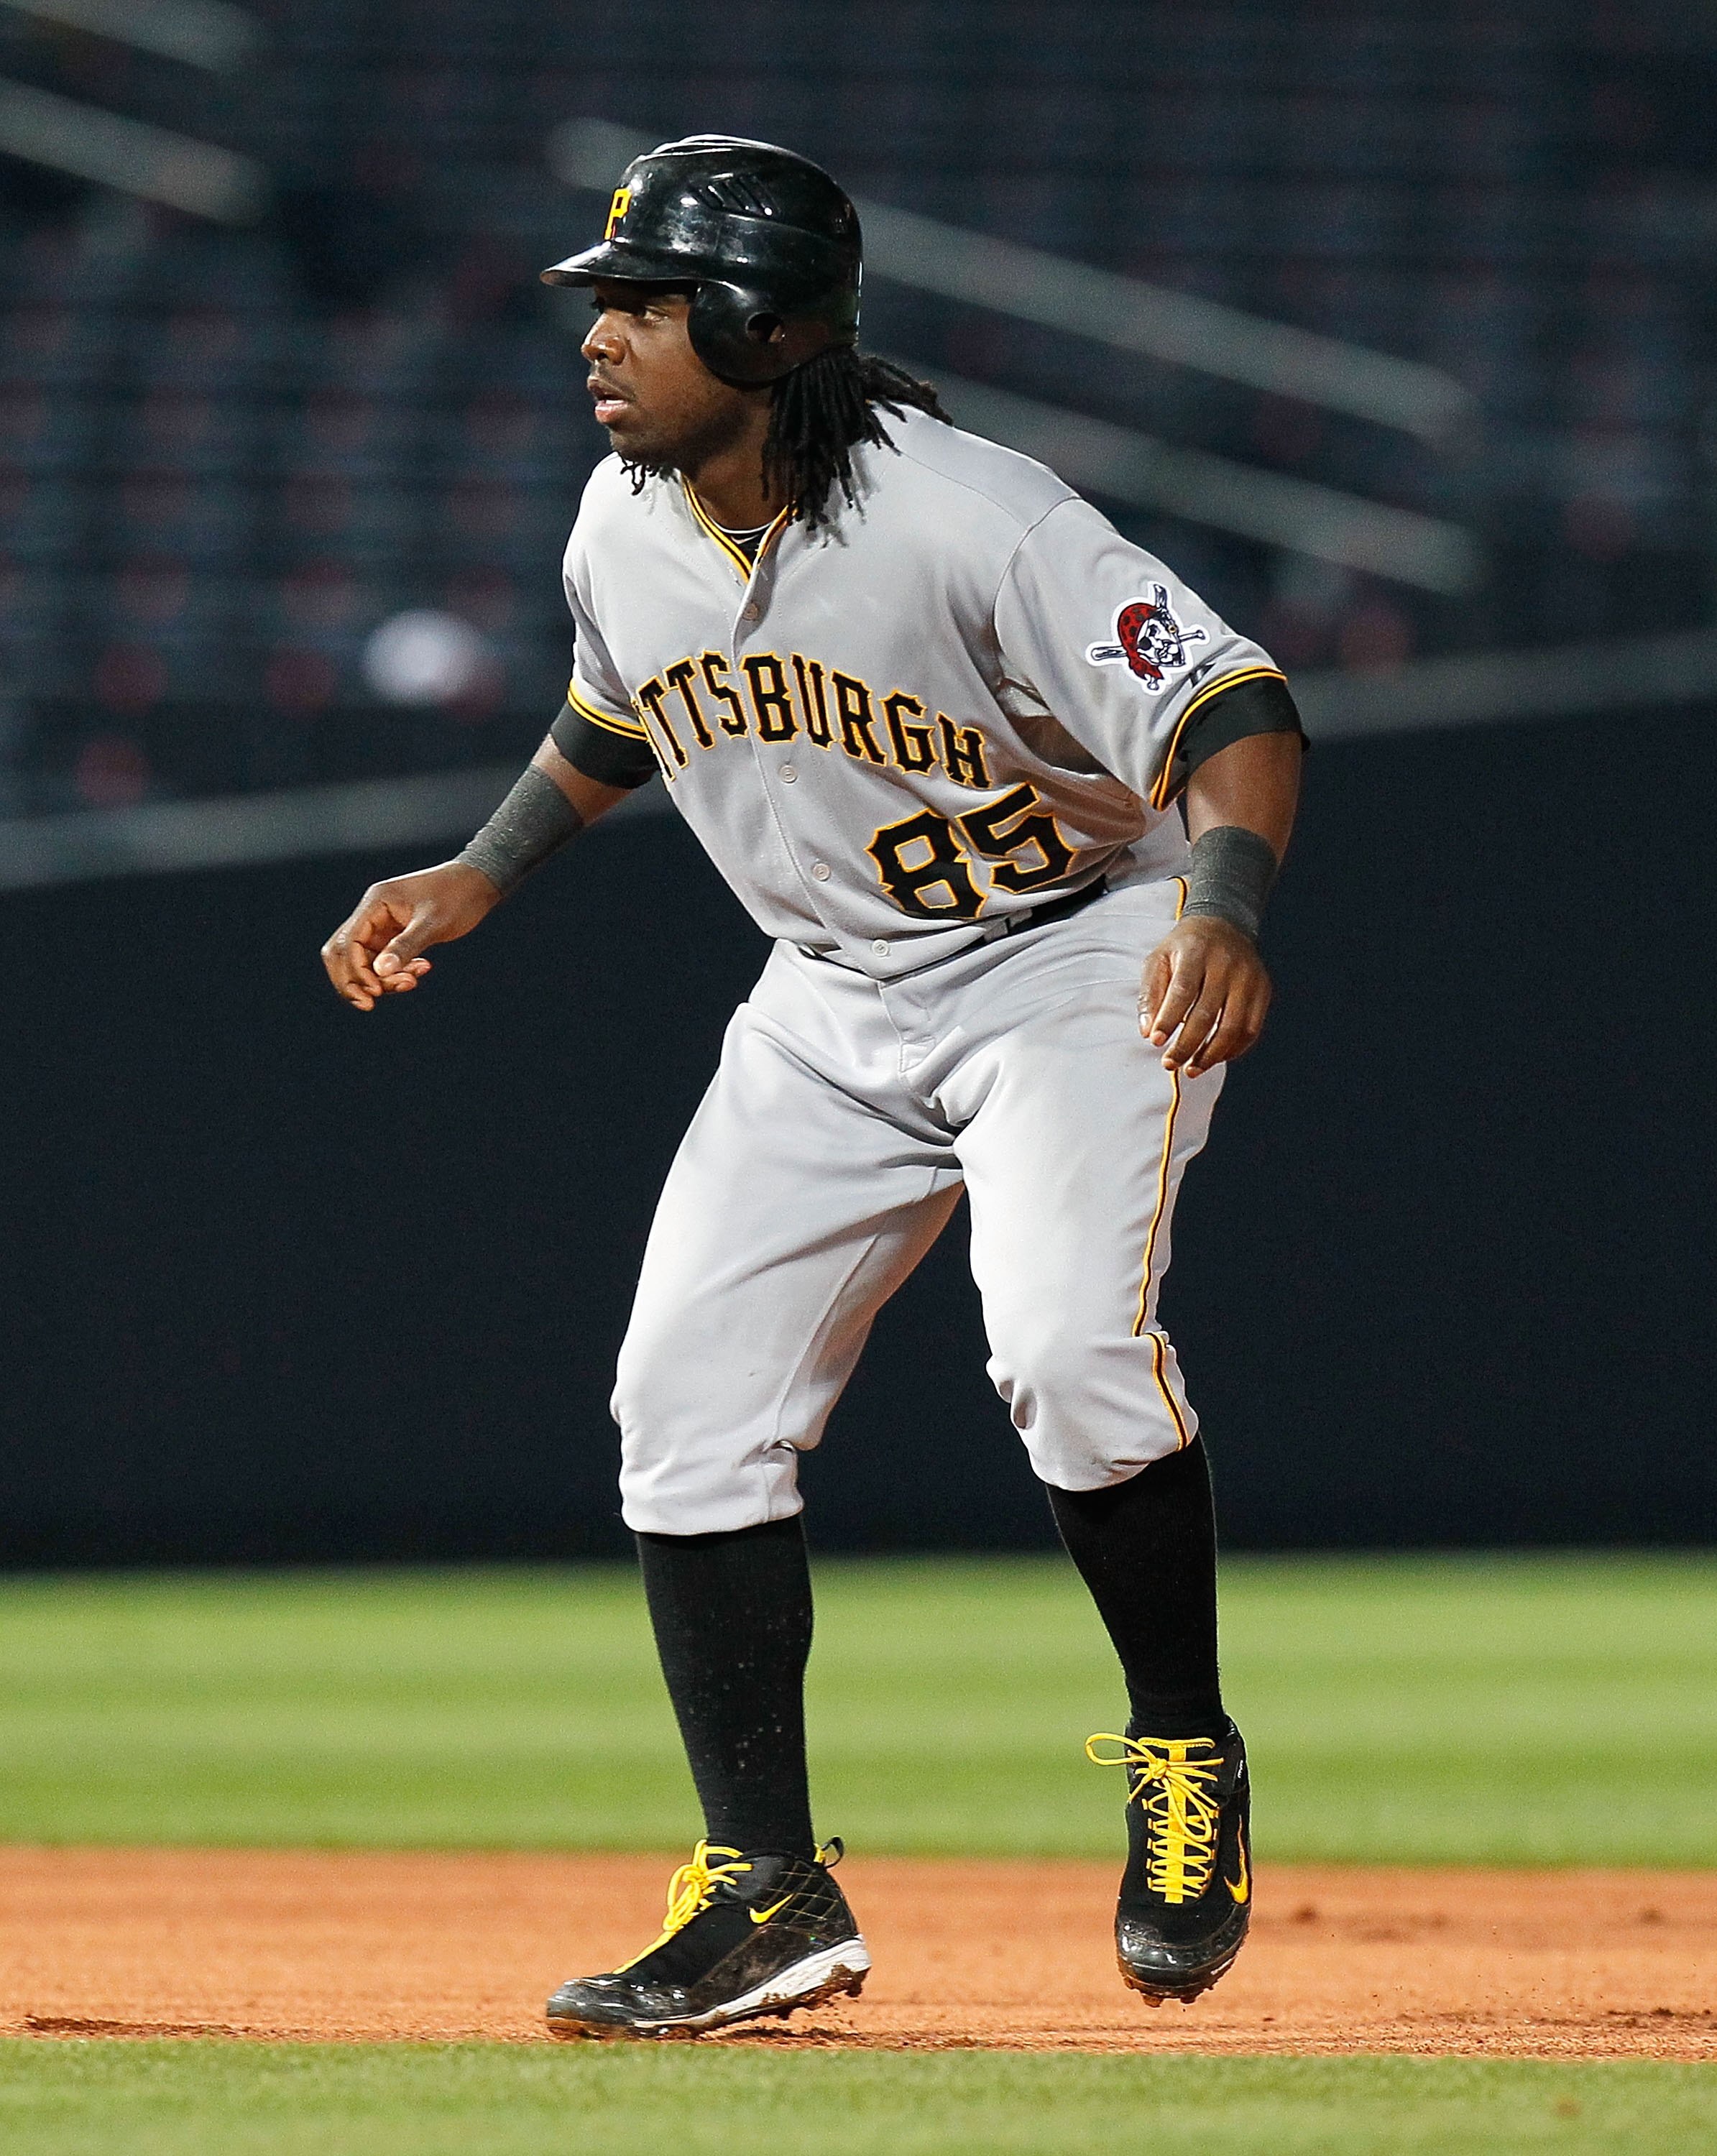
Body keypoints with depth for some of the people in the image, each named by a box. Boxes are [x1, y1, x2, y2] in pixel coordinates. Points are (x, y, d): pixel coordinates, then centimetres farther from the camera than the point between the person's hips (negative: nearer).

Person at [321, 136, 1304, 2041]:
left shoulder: (965, 523, -27)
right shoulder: (625, 528, -5)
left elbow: (1233, 709, -31)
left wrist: (1227, 907, -47)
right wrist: (481, 877, 11)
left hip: (1075, 967, -7)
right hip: (832, 1004, 7)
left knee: (1069, 1345, -30)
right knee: (689, 1399, -3)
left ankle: (1183, 1756, -5)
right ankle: (768, 1897, 4)